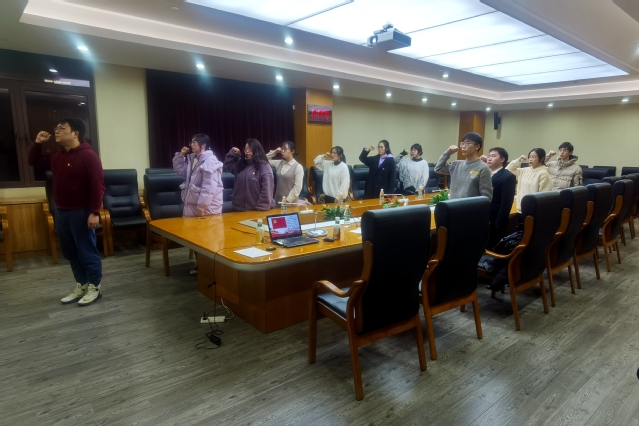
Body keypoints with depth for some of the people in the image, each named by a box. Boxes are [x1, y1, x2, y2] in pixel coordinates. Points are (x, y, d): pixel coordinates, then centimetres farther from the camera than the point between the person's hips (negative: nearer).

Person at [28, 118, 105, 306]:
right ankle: (81, 285, 27)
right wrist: (37, 143, 10)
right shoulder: (57, 156, 11)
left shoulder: (88, 155, -14)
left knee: (87, 251, 1)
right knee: (70, 252, 15)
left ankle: (95, 287, 14)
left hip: (81, 213, -8)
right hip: (61, 212, 9)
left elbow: (98, 186, -19)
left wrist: (94, 212, -22)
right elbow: (34, 162, 27)